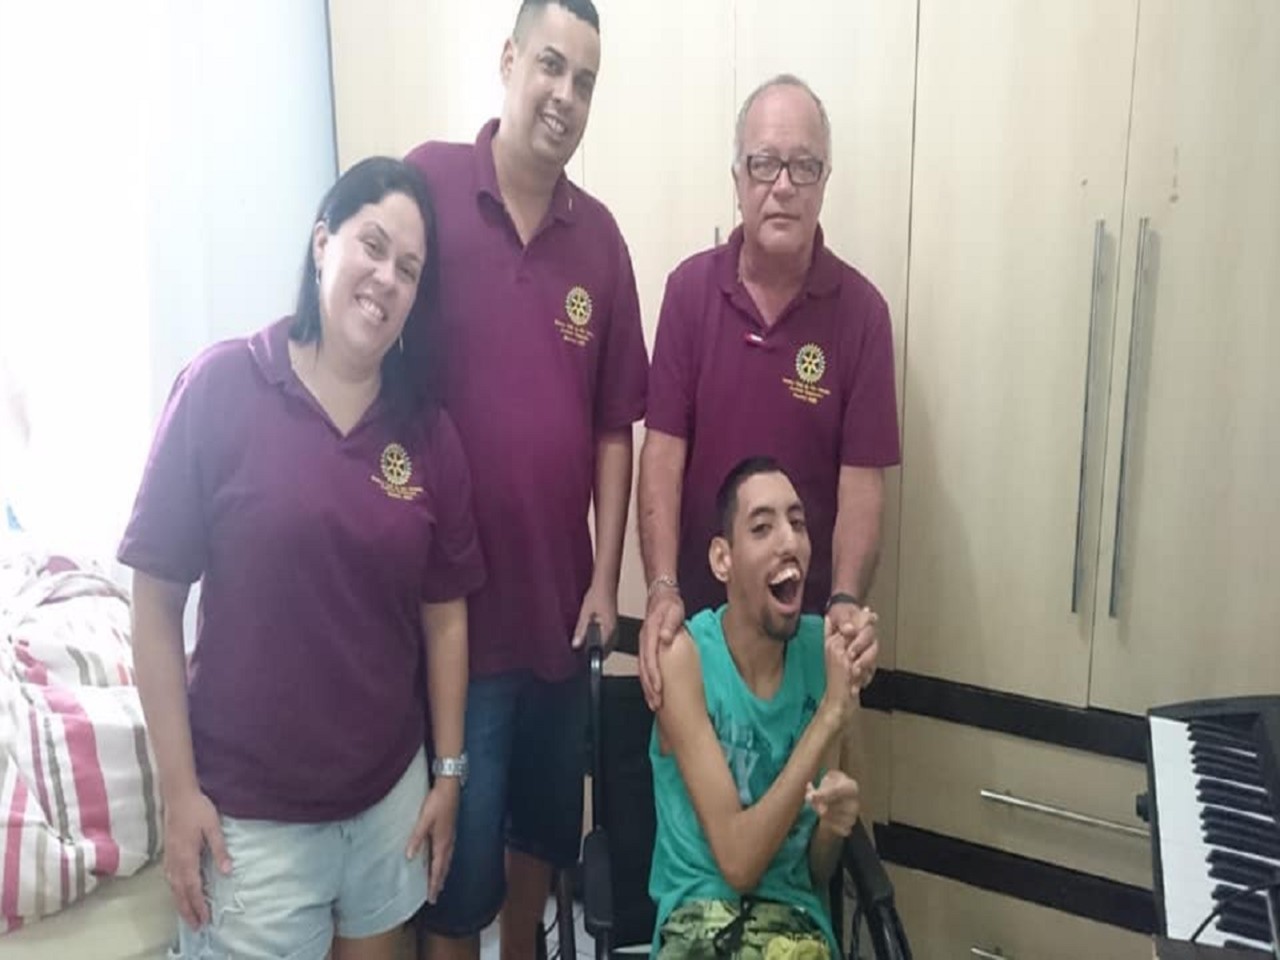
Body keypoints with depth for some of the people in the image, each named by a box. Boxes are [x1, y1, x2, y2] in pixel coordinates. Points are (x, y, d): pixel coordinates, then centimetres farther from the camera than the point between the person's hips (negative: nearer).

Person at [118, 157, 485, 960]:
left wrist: (449, 773, 5)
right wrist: (180, 790, -8)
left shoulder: (427, 432, -2)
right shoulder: (221, 389, -13)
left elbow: (445, 616, 3)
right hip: (251, 807, -3)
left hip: (390, 789, 4)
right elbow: (156, 605, -9)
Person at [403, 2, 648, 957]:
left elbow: (614, 426, 4)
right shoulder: (427, 186, -8)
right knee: (459, 845, 9)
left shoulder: (601, 237, 3)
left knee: (548, 820, 22)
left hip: (561, 598, 4)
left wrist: (606, 580, 1)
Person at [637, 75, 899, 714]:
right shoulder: (689, 288, -4)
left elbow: (861, 479, -9)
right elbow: (663, 451, -8)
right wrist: (663, 590, -17)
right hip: (698, 606, 1)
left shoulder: (861, 311, -8)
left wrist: (844, 603, -23)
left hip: (808, 616, -1)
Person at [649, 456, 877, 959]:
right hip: (699, 908, -2)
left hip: (795, 911, 2)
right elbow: (738, 862, -17)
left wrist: (833, 824, -18)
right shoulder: (684, 655, -13)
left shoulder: (824, 648, -3)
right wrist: (831, 714, -22)